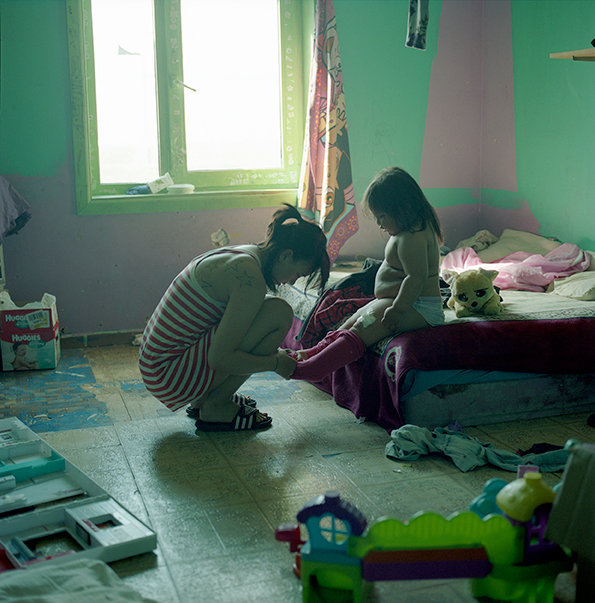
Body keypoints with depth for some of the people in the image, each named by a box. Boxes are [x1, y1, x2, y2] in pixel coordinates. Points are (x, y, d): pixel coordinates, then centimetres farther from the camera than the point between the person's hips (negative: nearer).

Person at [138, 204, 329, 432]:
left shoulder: (240, 255, 9)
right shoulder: (250, 277, -20)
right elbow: (219, 359, -23)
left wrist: (274, 352, 20)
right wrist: (275, 363, -8)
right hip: (168, 376, -10)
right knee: (279, 313, -16)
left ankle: (203, 398, 15)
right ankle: (215, 407, -4)